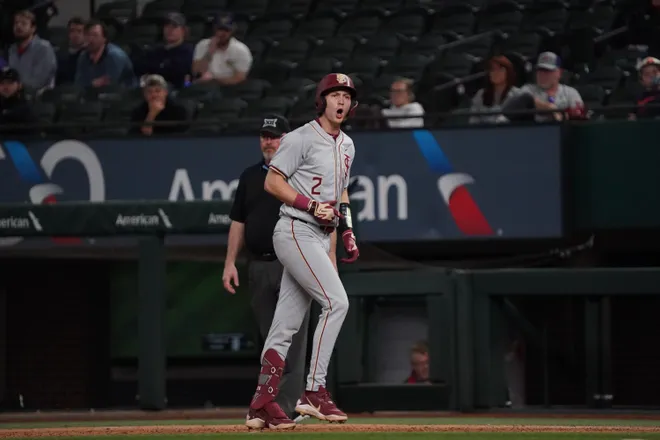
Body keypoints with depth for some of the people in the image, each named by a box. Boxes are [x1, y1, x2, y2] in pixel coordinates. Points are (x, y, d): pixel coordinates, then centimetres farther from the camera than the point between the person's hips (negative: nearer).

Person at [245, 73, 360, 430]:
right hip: (296, 233, -8)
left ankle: (262, 404, 6)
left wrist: (345, 228, 15)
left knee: (287, 325, 6)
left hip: (321, 237, 8)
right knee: (336, 301, -19)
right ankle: (314, 391, -17)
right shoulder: (301, 139, -8)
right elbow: (272, 182, -10)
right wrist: (311, 206, -18)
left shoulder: (347, 146, 17)